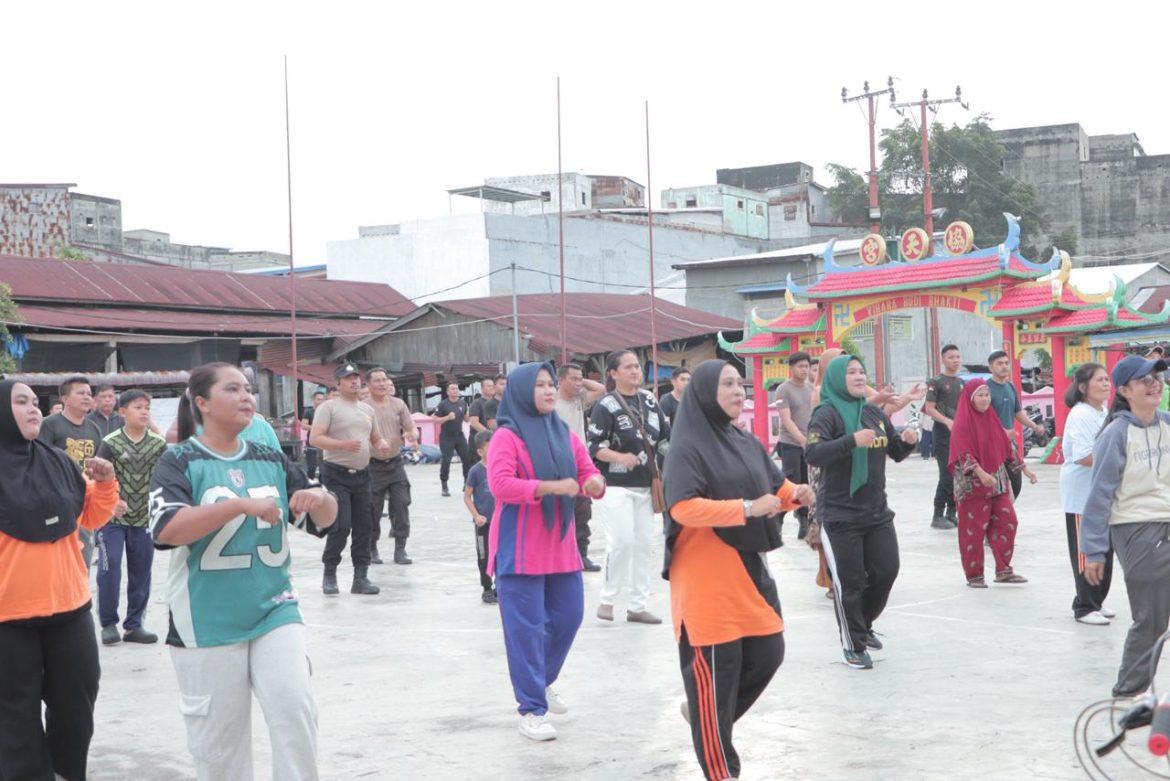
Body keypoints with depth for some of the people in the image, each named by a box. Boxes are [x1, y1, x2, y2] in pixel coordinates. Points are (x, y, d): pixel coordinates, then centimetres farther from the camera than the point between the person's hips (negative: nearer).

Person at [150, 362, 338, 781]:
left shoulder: (271, 460, 6)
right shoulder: (179, 461, -7)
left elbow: (324, 519, 11)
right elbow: (167, 529, -24)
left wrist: (319, 498, -13)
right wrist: (241, 504, -30)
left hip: (275, 611, 3)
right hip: (208, 624, -3)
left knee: (297, 714, -7)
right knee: (218, 736, 8)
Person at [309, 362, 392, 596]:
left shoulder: (367, 409, 16)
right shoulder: (329, 407, -4)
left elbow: (377, 439, 24)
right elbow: (314, 438, -13)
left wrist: (382, 446, 0)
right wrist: (343, 444, -25)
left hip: (362, 475, 6)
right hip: (337, 474, -6)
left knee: (363, 528, 6)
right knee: (341, 526, -12)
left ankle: (361, 577, 14)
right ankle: (329, 575, 3)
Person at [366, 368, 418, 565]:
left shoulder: (398, 404, 7)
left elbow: (411, 428, 8)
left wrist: (413, 436, -15)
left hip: (396, 463, 3)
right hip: (373, 465, -3)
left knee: (401, 506, 0)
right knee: (373, 510, 4)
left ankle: (400, 549, 8)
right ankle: (372, 549, 19)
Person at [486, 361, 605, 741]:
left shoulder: (565, 434, 10)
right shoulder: (507, 436, -10)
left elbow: (588, 472, 11)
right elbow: (500, 484, -21)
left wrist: (594, 482, -14)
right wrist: (550, 486, -28)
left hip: (560, 546, 7)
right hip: (520, 549, -7)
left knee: (568, 617, 13)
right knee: (526, 627, -5)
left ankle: (543, 681, 37)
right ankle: (531, 710, 1)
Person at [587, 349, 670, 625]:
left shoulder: (649, 400, 9)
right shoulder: (606, 405, -10)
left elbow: (667, 434, 16)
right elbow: (594, 447, -14)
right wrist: (619, 457, -28)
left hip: (645, 485, 6)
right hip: (616, 486, -6)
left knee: (644, 544, 7)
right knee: (622, 541, -13)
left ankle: (637, 606, 15)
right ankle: (607, 599, 5)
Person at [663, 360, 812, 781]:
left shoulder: (748, 443, 11)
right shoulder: (687, 448, -13)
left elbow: (776, 486, 20)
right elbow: (683, 508, -23)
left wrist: (796, 493, -3)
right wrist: (747, 508, -27)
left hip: (749, 570, 8)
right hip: (707, 580, -8)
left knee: (768, 652, 11)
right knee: (715, 669, -1)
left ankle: (706, 713, 33)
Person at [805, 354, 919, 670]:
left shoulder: (875, 413, 9)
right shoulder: (827, 413, -10)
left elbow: (896, 453, 19)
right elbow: (812, 454, -25)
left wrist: (907, 441, -3)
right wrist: (852, 440, -35)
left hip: (877, 511, 6)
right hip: (840, 516, -6)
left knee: (886, 571, 9)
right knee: (849, 582, -1)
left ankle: (863, 624, 34)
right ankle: (853, 646, 15)